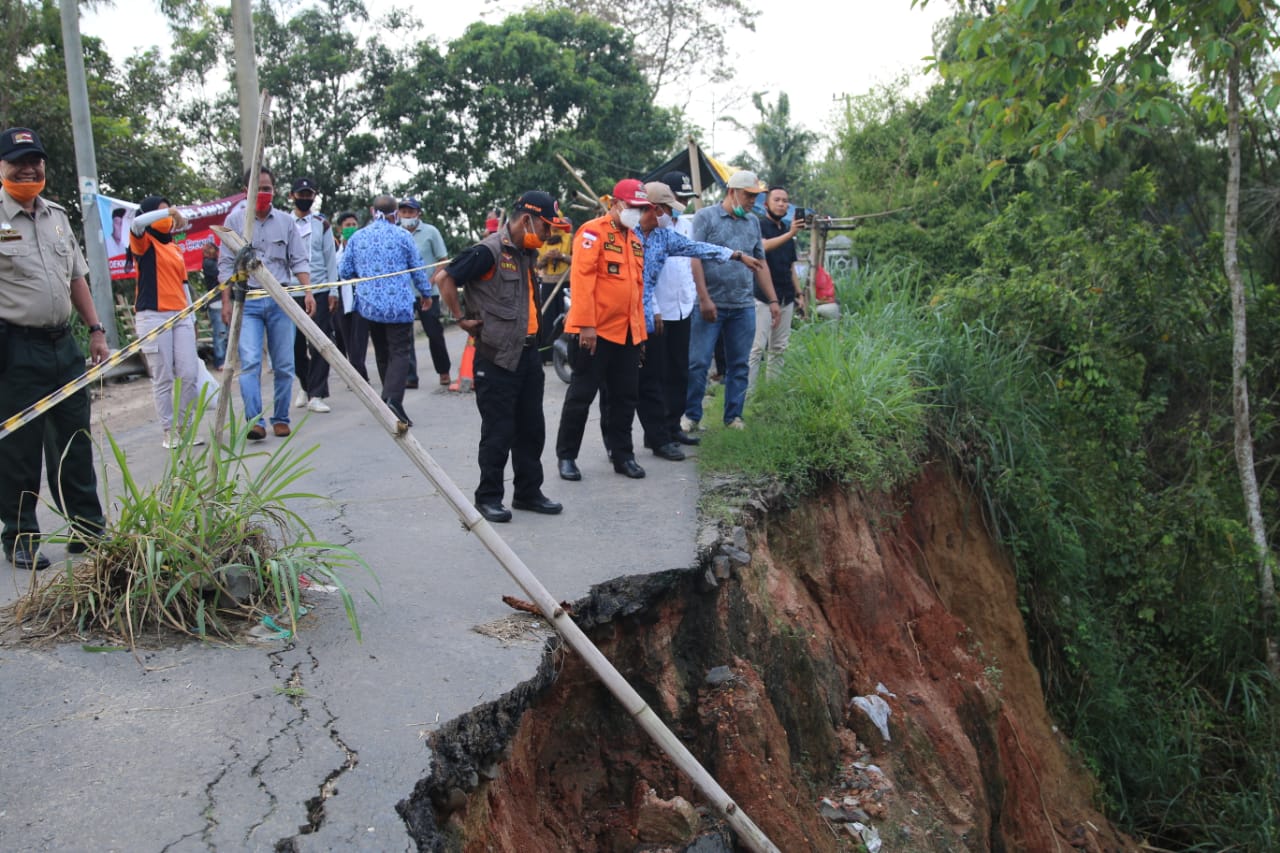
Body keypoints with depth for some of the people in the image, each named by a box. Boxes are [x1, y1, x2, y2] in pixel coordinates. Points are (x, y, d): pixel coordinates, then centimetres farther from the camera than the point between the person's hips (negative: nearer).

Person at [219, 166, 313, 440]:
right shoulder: (235, 220, 4)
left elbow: (299, 260, 6)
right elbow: (226, 264, 4)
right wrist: (226, 301, -2)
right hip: (247, 301, -2)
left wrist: (308, 291, -9)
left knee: (284, 365, 4)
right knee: (249, 362, -14)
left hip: (280, 300, 2)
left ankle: (280, 419, 15)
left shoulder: (286, 221, 8)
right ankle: (255, 422, -17)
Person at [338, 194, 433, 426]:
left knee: (382, 354, 16)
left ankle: (391, 399, 24)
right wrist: (426, 293, 20)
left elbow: (344, 272, 10)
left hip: (369, 305, 4)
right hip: (399, 305, -4)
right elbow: (418, 269, 4)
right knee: (400, 353, -6)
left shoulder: (357, 237, 5)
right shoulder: (402, 236, -3)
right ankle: (392, 398, -25)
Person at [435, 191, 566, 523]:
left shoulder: (527, 253, 12)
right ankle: (488, 496, 13)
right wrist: (463, 319, -13)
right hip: (497, 356, -8)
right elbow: (444, 279, -16)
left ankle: (528, 492, 24)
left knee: (531, 427, 13)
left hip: (527, 352, 8)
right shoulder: (488, 251, -15)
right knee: (498, 430, -1)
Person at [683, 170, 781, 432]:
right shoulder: (705, 217, -2)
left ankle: (733, 416, 17)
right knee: (698, 362, -3)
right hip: (711, 305, -5)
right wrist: (704, 299, -15)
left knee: (739, 365, 8)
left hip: (744, 307, 5)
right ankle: (691, 415, 9)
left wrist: (773, 300, 13)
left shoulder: (753, 222, 15)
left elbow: (761, 264, 19)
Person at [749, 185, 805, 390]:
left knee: (779, 349, 9)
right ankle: (748, 391, -11)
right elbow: (763, 246, -25)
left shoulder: (787, 230, 18)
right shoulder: (759, 225, -3)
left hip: (786, 298, 7)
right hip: (763, 297, -7)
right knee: (757, 347, -11)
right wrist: (790, 234, -36)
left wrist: (798, 293, 19)